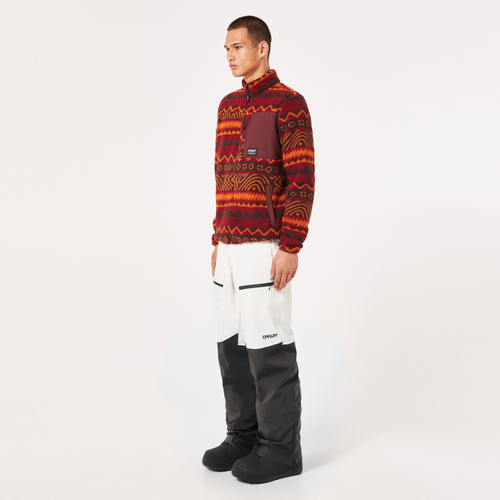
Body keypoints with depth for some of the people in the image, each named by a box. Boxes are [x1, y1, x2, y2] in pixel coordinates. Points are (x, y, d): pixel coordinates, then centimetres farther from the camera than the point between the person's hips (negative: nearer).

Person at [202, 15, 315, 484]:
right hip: (230, 246, 8)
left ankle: (280, 449, 8)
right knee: (233, 343, 10)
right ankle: (244, 434, 22)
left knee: (268, 345, -4)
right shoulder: (228, 105, 17)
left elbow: (302, 180, -13)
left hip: (267, 246, -8)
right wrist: (218, 240, 18)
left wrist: (290, 248, -18)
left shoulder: (289, 103, -7)